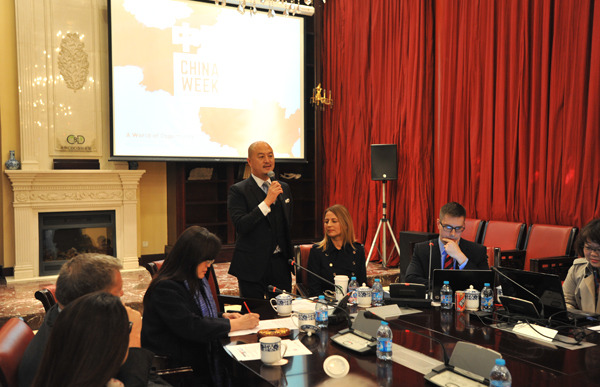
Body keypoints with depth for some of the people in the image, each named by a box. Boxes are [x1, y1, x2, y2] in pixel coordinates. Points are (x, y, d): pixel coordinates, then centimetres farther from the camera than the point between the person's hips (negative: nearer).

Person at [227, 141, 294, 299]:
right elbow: (241, 226, -19)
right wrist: (267, 201, -22)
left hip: (280, 264, 5)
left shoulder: (284, 188, 12)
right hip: (252, 267, -5)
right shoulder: (238, 191, -6)